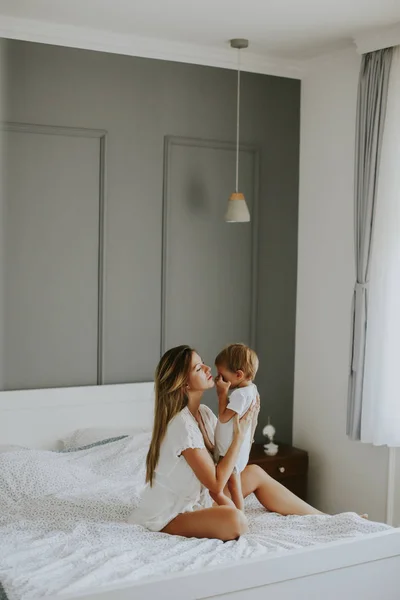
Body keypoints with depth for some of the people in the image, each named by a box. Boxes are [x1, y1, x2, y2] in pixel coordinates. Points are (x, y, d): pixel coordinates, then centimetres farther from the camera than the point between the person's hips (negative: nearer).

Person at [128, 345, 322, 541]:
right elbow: (216, 484, -26)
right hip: (168, 518, -10)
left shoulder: (204, 413, 2)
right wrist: (239, 435, -20)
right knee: (235, 521, -35)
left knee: (255, 473, 8)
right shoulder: (182, 425, -27)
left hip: (195, 501, 10)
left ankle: (319, 518, 18)